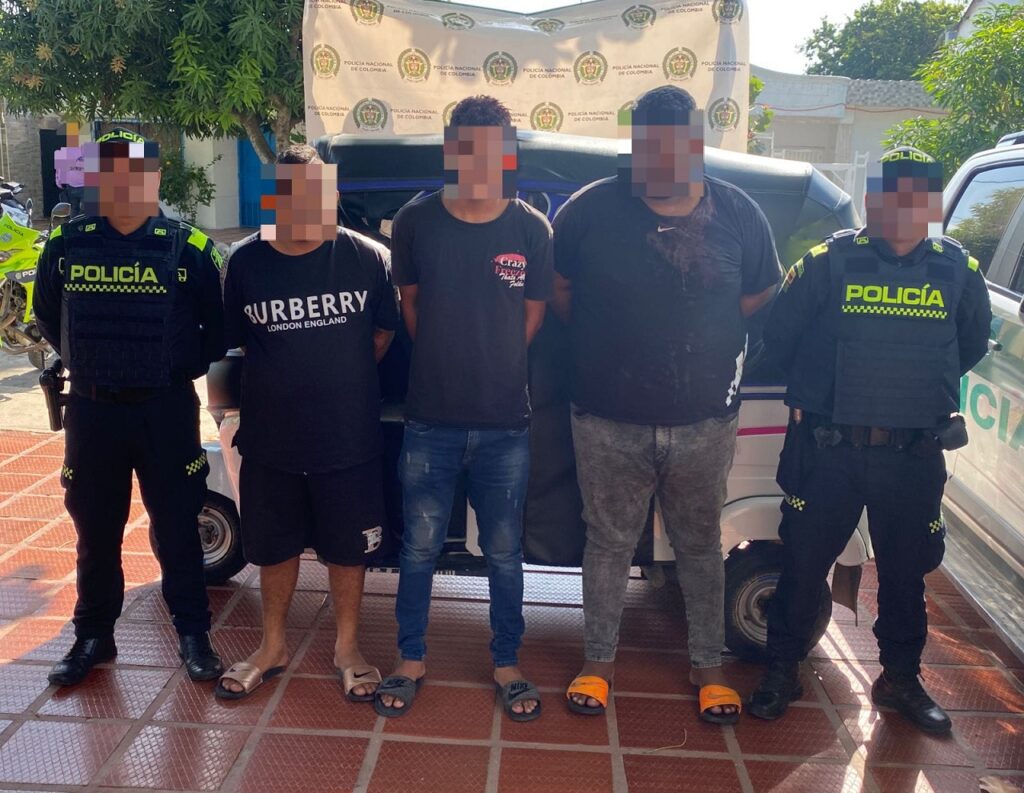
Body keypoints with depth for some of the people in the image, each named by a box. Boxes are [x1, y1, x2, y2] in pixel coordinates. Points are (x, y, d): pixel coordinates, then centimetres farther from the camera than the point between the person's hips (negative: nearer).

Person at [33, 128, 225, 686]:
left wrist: (184, 367, -3)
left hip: (166, 410, -2)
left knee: (176, 528, 7)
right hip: (91, 409, 2)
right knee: (95, 530, 13)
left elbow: (217, 329, 4)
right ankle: (93, 636, 29)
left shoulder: (189, 249, -3)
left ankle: (193, 634, 21)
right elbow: (47, 316, 17)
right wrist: (87, 363, 10)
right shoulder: (67, 244, 3)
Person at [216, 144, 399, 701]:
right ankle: (272, 647, 38)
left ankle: (347, 648, 34)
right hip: (270, 440, 2)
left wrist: (340, 378, 3)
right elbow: (236, 340, 7)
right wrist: (291, 381, 3)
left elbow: (383, 332, 5)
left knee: (347, 548, 13)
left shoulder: (367, 257, -10)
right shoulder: (246, 263, -6)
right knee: (275, 547, 17)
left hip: (349, 440, -1)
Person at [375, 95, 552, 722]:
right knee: (420, 547, 12)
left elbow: (534, 313, 7)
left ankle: (508, 664, 31)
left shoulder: (531, 229, -5)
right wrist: (448, 361, 7)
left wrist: (495, 367, 7)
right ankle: (412, 659, 32)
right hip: (431, 420, 0)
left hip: (506, 424, 0)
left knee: (505, 552, 12)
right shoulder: (416, 222, -5)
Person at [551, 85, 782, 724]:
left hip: (705, 423, 1)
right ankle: (599, 661, 32)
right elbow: (559, 294, 5)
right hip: (610, 423, -1)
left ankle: (709, 666, 34)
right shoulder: (591, 211, -7)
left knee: (700, 546, 16)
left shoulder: (739, 215, -2)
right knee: (610, 543, 13)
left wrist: (715, 360, 2)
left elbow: (757, 304, 8)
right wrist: (609, 350, 6)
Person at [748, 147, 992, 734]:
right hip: (827, 448, -2)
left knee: (906, 571, 15)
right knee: (804, 565, 8)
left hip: (914, 455, 2)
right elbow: (779, 336, 3)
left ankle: (902, 678, 34)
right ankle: (783, 672, 26)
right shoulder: (830, 262, -6)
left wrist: (923, 388, 14)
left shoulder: (958, 271, 2)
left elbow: (971, 345, 18)